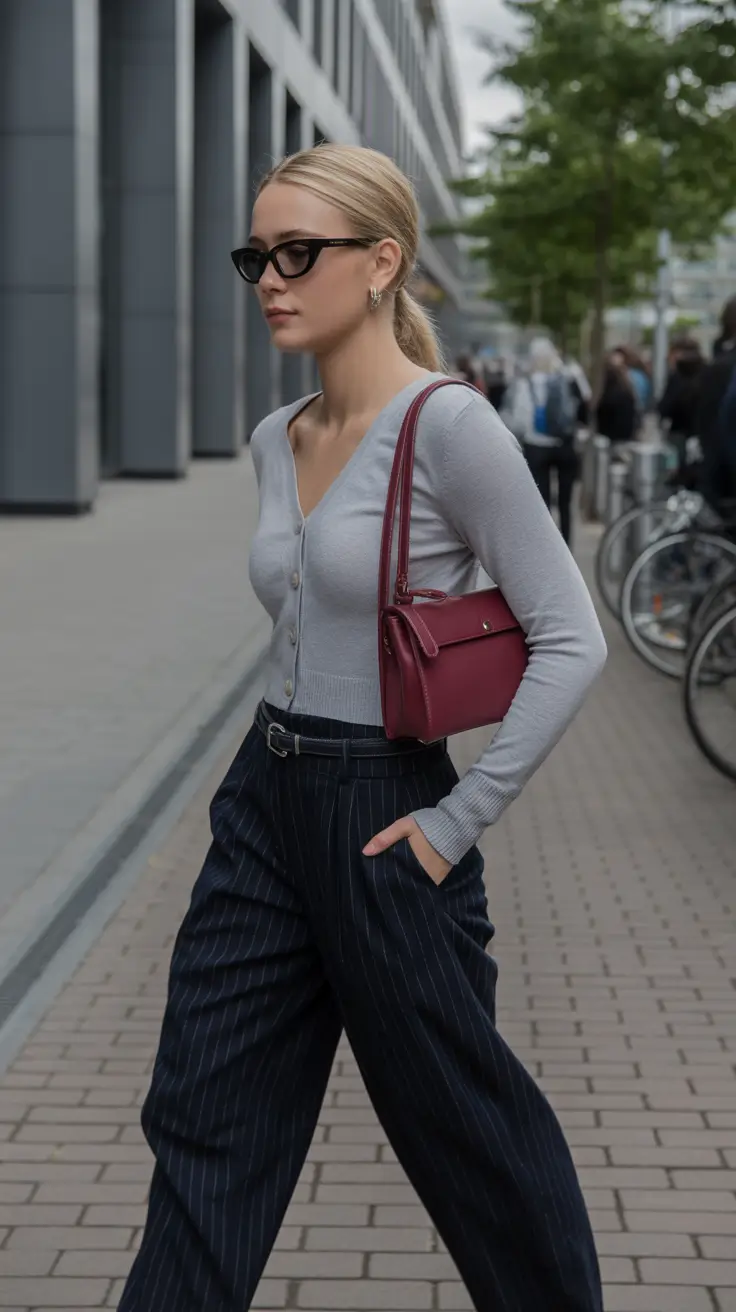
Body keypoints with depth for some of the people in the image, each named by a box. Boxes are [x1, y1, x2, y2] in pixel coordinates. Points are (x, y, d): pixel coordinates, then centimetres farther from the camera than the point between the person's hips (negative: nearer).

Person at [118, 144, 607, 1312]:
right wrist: (284, 745, 16)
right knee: (204, 1125, 10)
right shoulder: (276, 440, 7)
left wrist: (458, 821, -16)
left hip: (382, 818, -7)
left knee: (460, 1120, 11)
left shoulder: (451, 427, -16)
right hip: (265, 803, 7)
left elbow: (571, 640, -17)